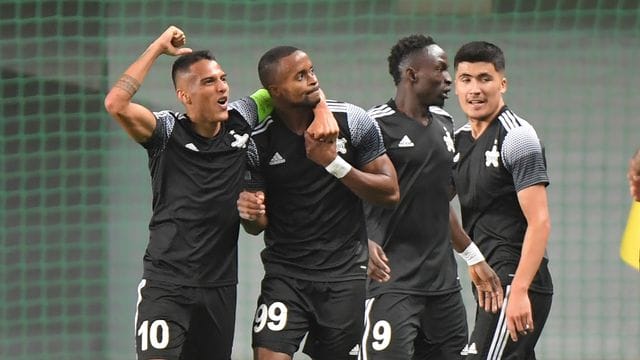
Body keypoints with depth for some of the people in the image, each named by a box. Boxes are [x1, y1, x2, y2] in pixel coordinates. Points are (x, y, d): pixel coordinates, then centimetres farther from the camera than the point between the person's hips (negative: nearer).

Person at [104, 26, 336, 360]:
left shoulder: (240, 120, 2)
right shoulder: (167, 131, -9)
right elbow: (116, 104, -26)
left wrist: (322, 112, -9)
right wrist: (158, 47, -17)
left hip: (220, 285, 5)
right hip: (166, 282, -5)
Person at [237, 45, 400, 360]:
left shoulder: (352, 121, -5)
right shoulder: (258, 142, -4)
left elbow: (390, 193, -5)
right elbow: (258, 225, 5)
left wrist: (335, 164, -17)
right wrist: (249, 213, -20)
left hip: (345, 274, 0)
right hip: (285, 272, 0)